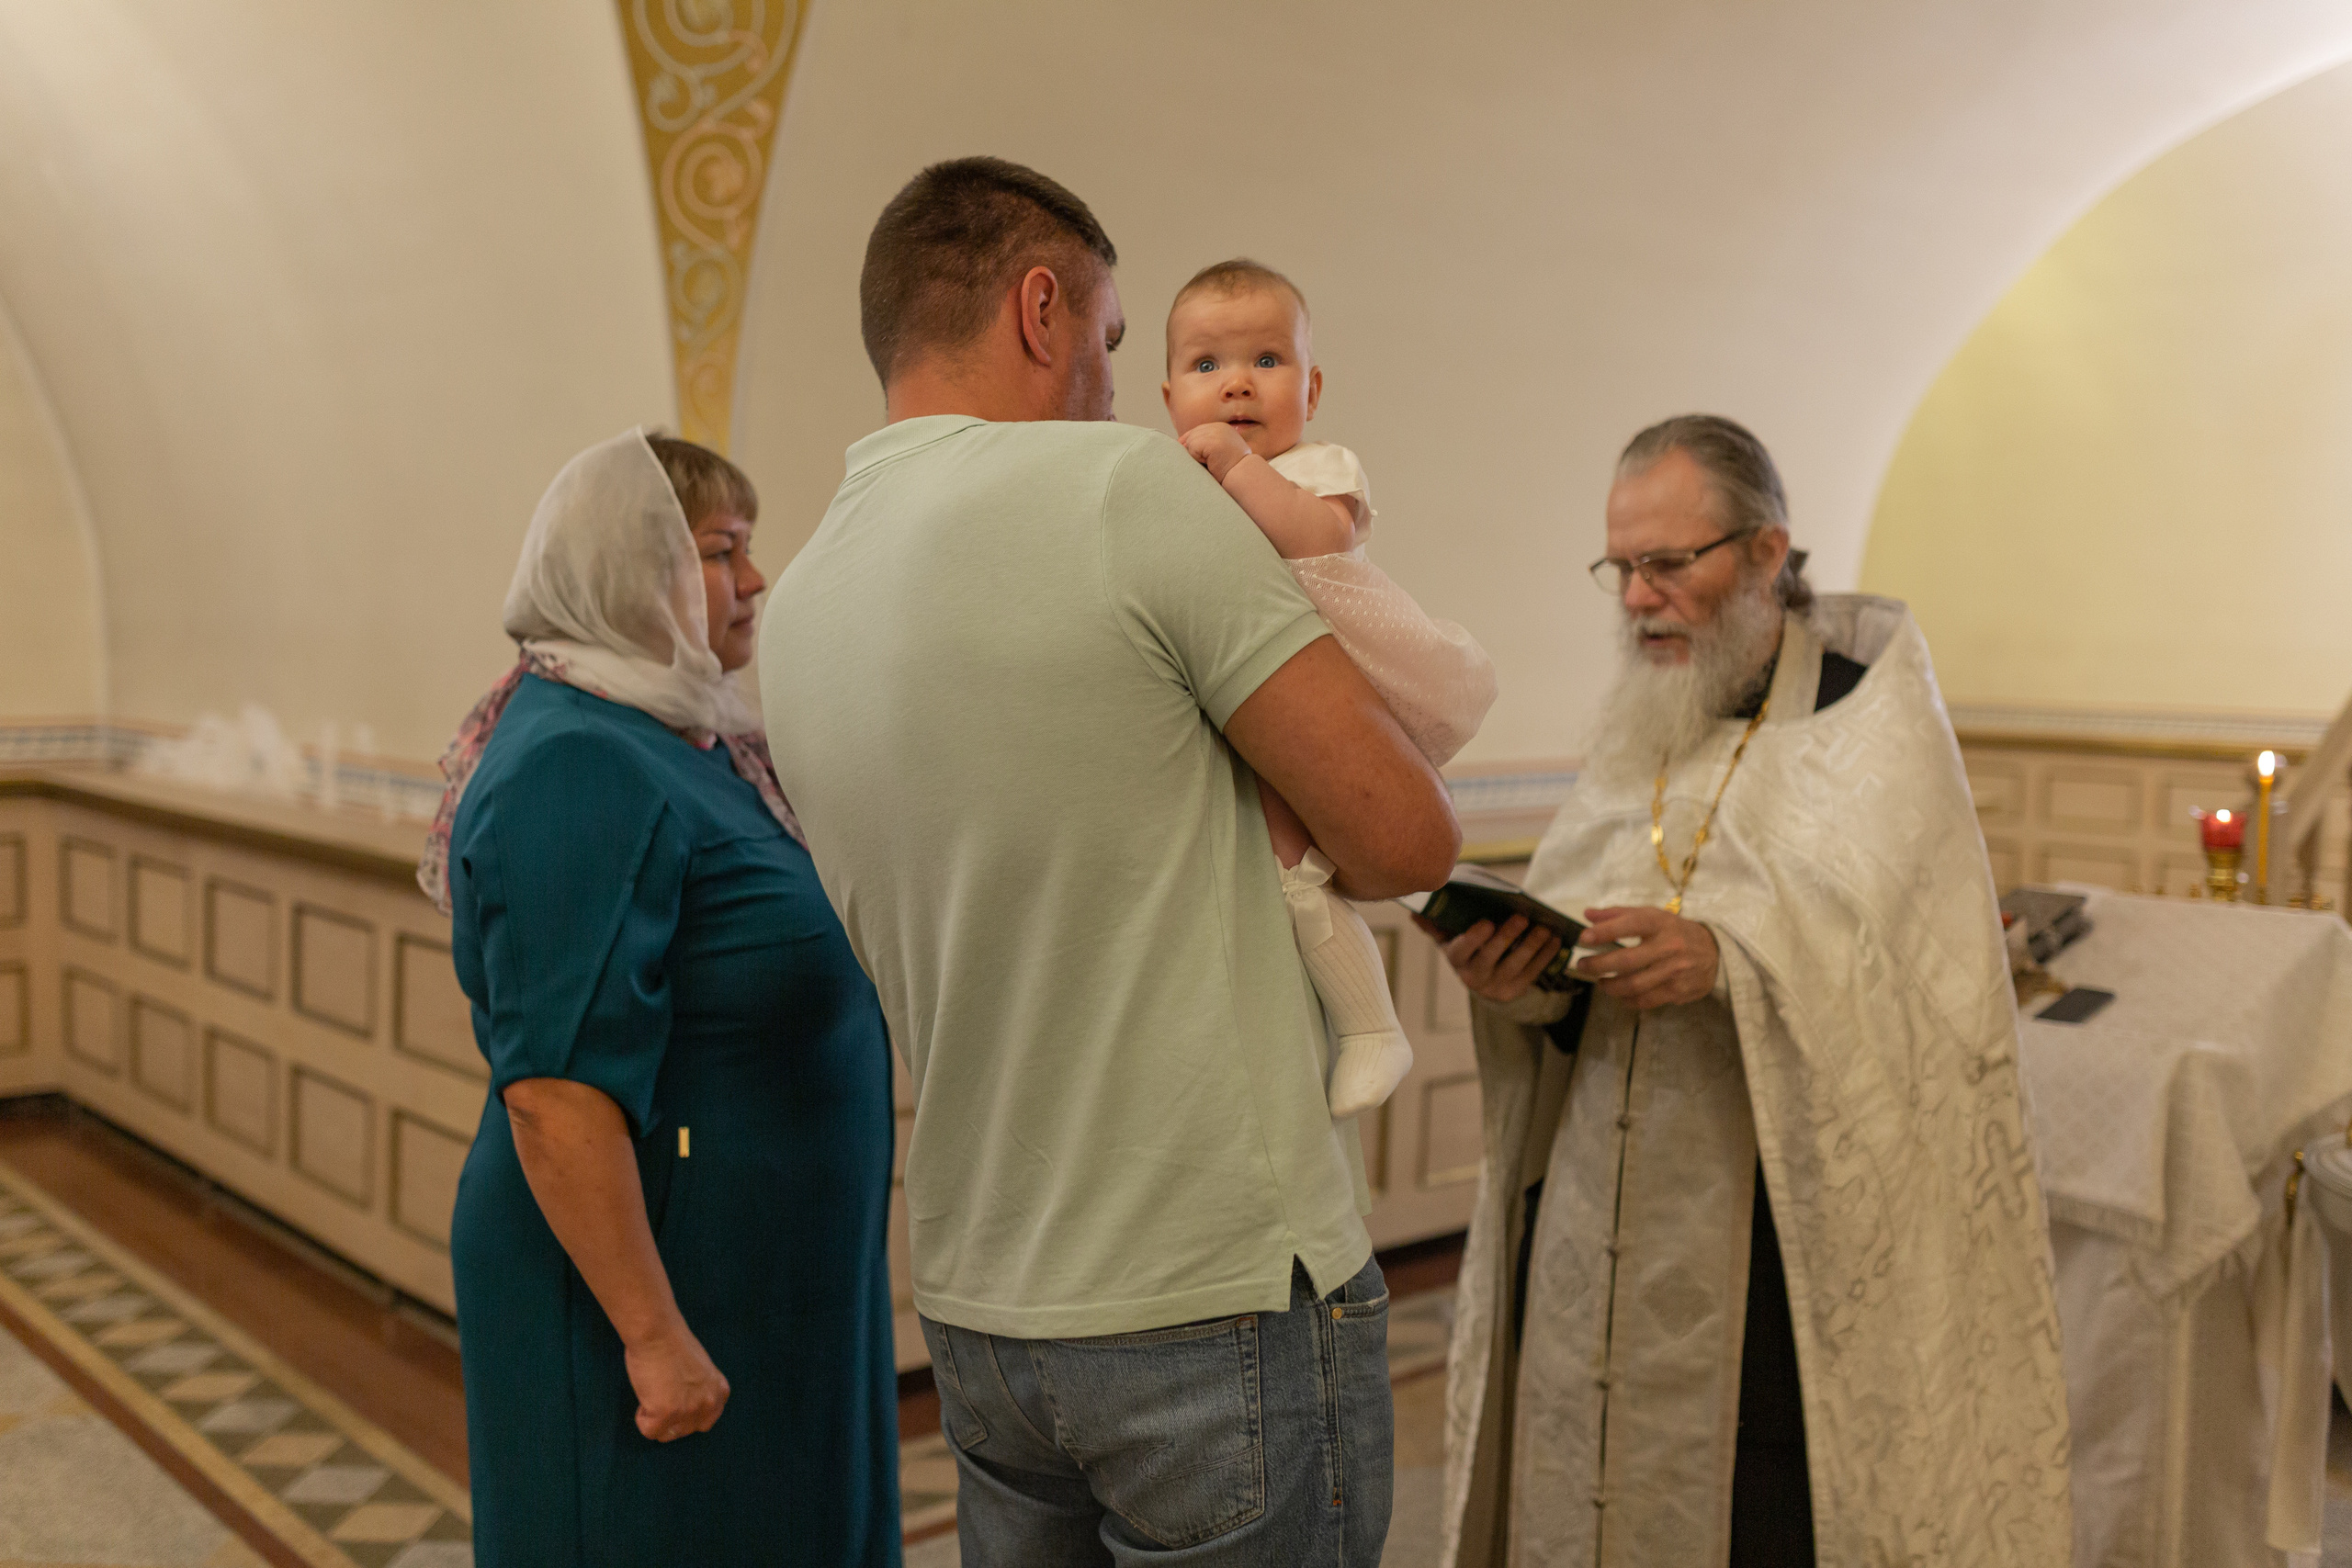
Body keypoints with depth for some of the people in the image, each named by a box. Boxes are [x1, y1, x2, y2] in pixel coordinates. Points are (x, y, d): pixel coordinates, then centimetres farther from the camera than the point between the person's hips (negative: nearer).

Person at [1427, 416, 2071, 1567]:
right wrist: (1519, 978, -14)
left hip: (1781, 1223, -4)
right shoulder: (1638, 723, 12)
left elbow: (1910, 961, -15)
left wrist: (1730, 960, -30)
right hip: (1598, 1210, 5)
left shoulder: (1866, 712, -3)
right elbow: (1572, 973, 8)